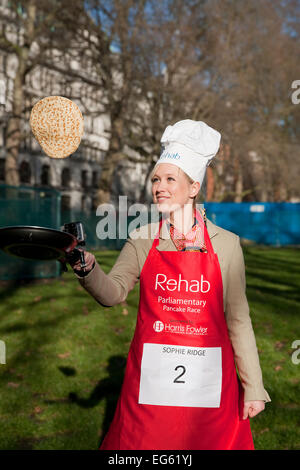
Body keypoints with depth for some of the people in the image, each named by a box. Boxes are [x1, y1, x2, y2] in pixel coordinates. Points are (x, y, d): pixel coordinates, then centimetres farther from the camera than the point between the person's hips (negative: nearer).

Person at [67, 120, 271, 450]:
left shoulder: (226, 243, -2)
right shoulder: (142, 240, 2)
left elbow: (238, 319, 1)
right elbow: (112, 293, -9)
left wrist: (253, 387, 2)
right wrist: (87, 268, -29)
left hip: (209, 379, -1)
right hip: (150, 373, 1)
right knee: (143, 441, 9)